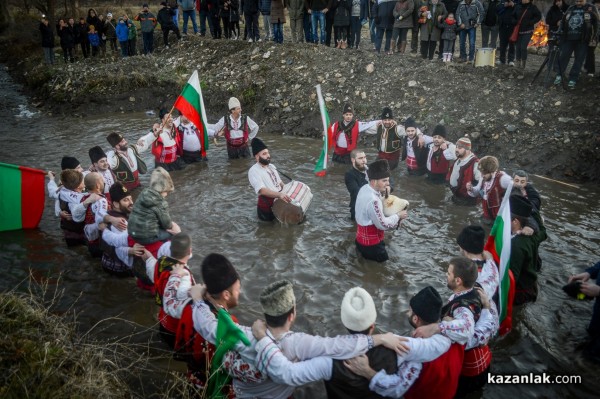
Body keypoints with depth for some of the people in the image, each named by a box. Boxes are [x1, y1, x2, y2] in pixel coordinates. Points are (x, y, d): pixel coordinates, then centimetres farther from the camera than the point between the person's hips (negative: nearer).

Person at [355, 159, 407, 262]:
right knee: (385, 260, 6)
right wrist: (398, 215, -12)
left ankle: (361, 246, 21)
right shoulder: (372, 201, -32)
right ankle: (365, 251, 8)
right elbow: (383, 225, -24)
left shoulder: (365, 188, -5)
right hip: (370, 242, -8)